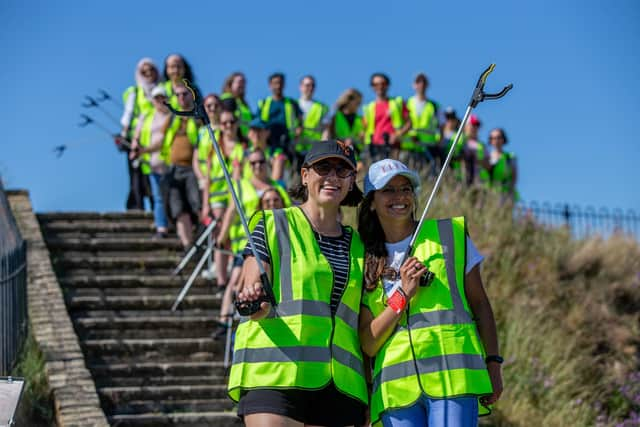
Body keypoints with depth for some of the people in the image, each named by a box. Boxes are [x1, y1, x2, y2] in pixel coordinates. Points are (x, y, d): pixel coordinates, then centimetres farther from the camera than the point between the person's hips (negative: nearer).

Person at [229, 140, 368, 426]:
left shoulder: (357, 247, 19)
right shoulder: (273, 225, 6)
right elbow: (252, 290, -3)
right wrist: (256, 305, -28)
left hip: (339, 382, 5)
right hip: (273, 376, -4)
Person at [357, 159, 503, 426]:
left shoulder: (450, 235, 11)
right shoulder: (365, 262, 14)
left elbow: (479, 303, 12)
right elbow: (368, 344, 7)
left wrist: (493, 364, 3)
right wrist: (403, 294, -5)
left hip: (454, 376, -2)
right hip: (396, 388, 2)